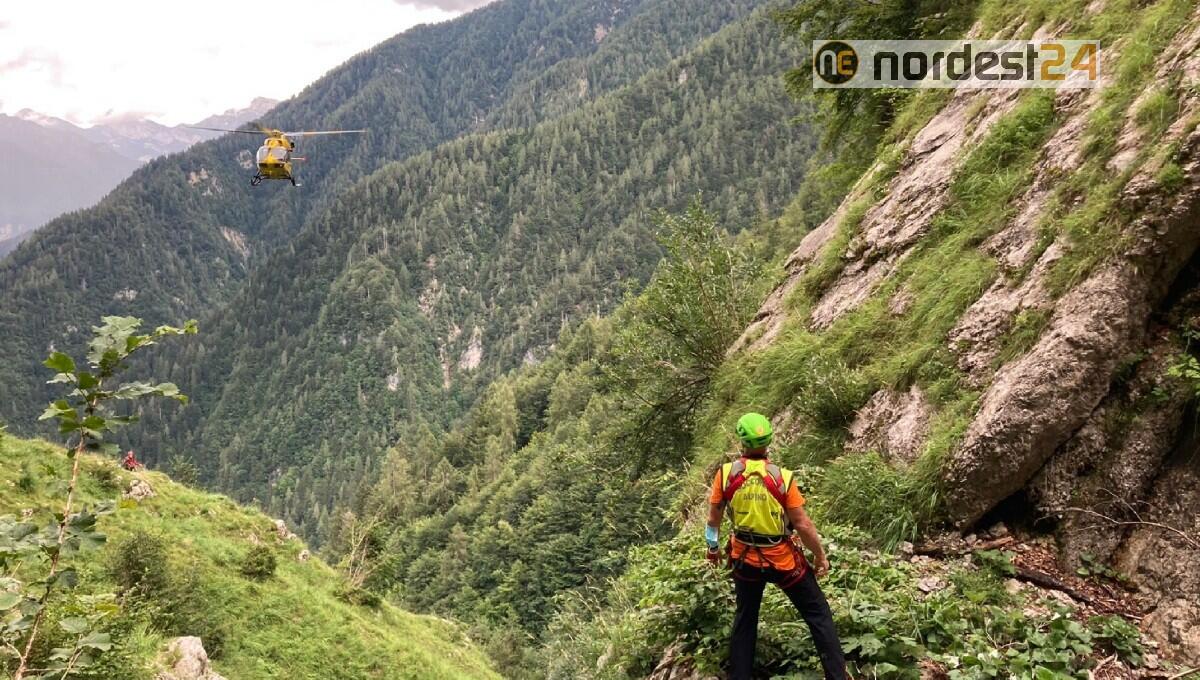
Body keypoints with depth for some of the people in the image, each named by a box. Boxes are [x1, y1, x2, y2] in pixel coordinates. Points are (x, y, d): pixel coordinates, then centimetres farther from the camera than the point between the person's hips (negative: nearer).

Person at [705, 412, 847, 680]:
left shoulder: (726, 473, -12)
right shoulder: (782, 477, -19)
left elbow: (713, 518, -1)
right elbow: (802, 524, -14)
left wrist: (713, 547, 16)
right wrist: (820, 556, 1)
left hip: (745, 559, 3)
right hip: (783, 559, -2)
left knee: (745, 618, 21)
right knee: (818, 614, 13)